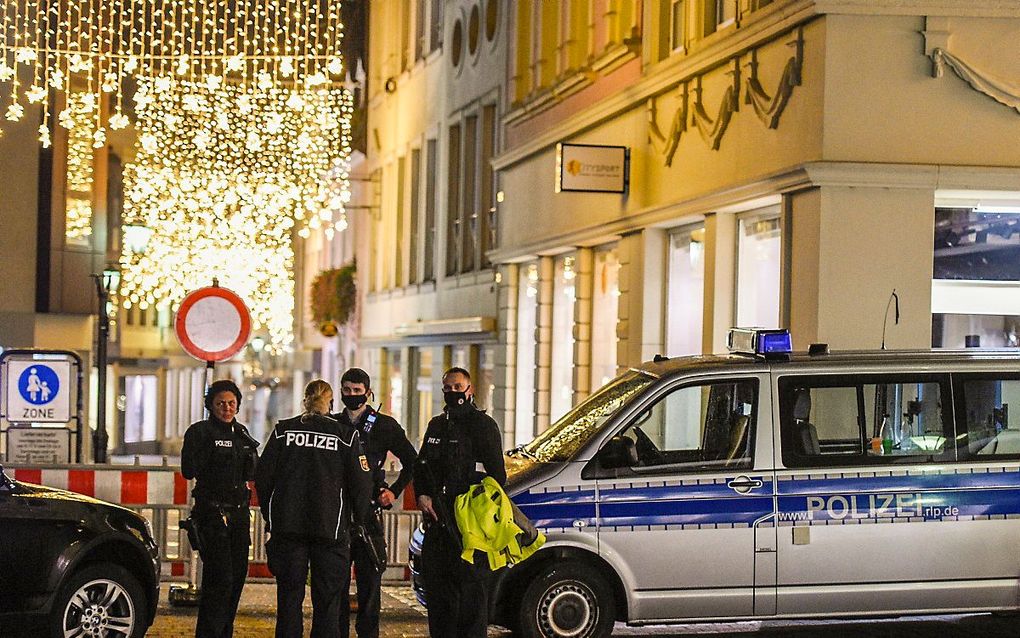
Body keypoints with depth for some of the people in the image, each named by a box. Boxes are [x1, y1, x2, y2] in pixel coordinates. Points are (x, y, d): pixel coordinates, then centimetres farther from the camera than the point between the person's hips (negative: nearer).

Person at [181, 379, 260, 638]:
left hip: (239, 512, 7)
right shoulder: (200, 432, -6)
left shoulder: (241, 433, 14)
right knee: (220, 578, -14)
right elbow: (188, 471, -16)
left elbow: (253, 472, 20)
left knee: (237, 576, 10)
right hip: (212, 512, -7)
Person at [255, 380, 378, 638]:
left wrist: (270, 516, 14)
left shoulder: (283, 430, 2)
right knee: (326, 600, 4)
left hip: (287, 527, 1)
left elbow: (263, 477, 3)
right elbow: (360, 483, -3)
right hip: (330, 528, -1)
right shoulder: (346, 434, -1)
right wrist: (361, 521, 9)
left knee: (289, 597, 7)